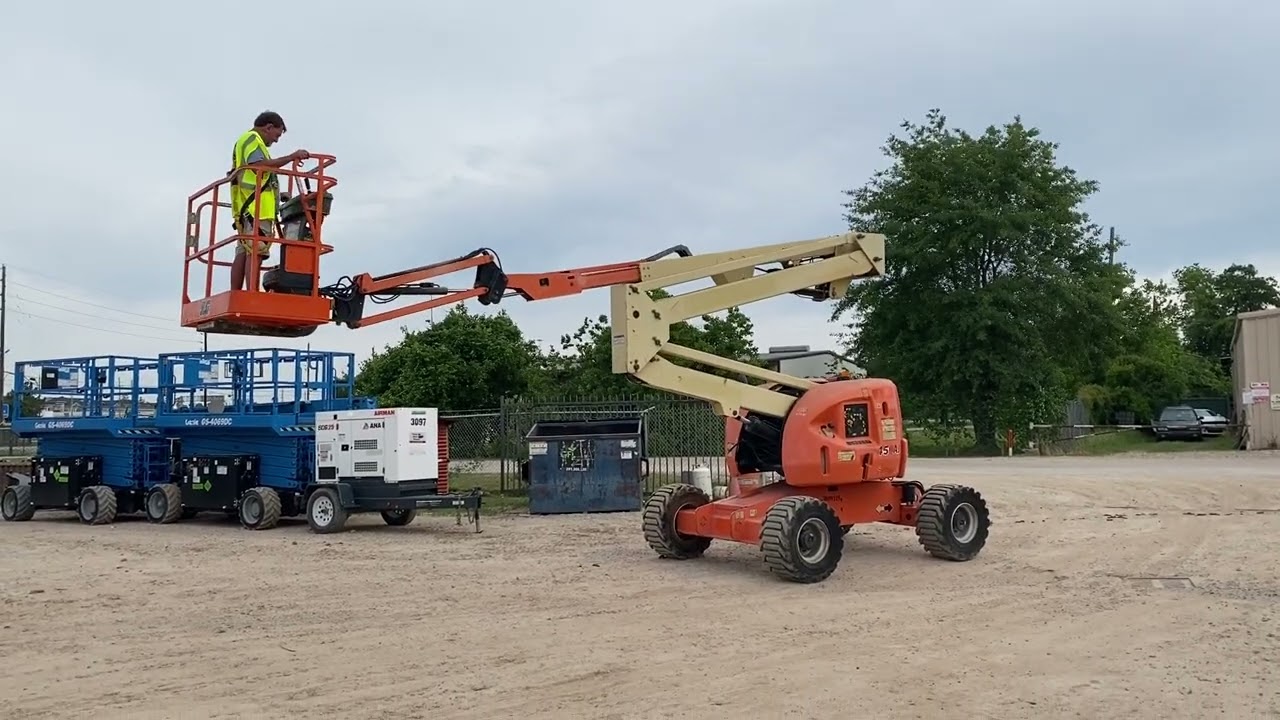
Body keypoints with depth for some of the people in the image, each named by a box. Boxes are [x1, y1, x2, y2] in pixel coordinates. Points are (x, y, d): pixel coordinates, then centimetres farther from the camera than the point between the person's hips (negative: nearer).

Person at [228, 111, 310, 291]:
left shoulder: (247, 141, 32)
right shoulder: (252, 138, 0)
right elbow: (260, 165, -17)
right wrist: (291, 157, -18)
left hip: (248, 208, 11)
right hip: (256, 205, -11)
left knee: (243, 253, 4)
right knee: (256, 252, -17)